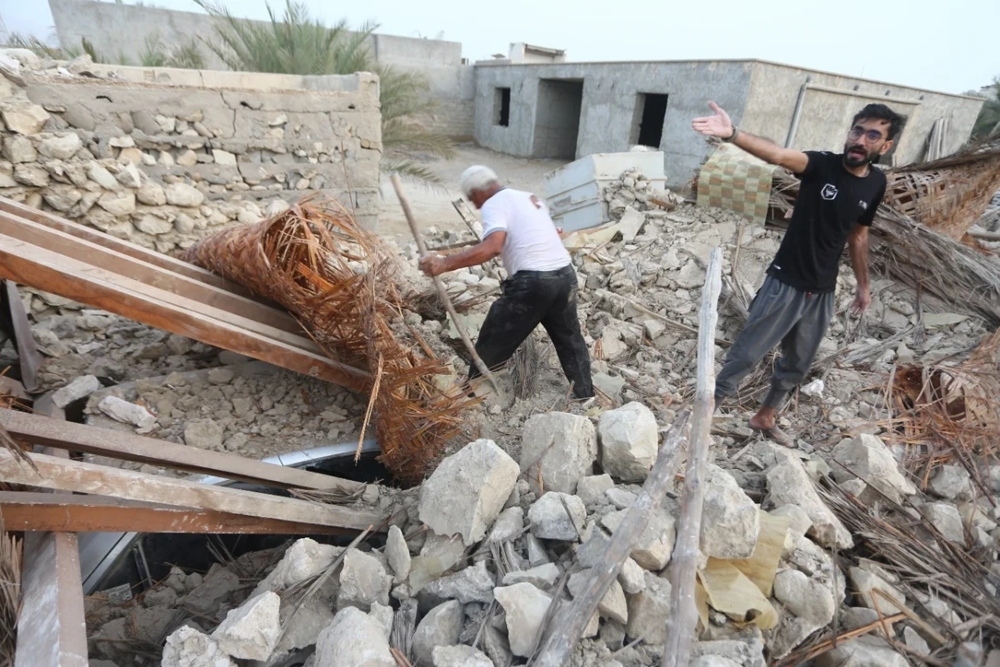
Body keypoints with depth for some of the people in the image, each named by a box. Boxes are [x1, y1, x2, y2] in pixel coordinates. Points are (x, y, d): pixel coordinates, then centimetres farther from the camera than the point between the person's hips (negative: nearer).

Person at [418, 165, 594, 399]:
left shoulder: (494, 204, -4)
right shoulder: (530, 198, 21)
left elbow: (492, 247, -24)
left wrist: (444, 263, -28)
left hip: (532, 283, -8)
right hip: (565, 275, 8)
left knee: (490, 347, 7)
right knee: (570, 340, 26)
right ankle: (585, 397, 37)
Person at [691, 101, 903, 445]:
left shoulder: (876, 184, 2)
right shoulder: (822, 164, -13)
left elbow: (858, 235, 15)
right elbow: (777, 154, -33)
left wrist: (863, 285, 21)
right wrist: (732, 134, -51)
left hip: (822, 293, 6)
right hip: (785, 283, -5)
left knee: (797, 364, 17)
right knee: (746, 354, -1)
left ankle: (765, 416, 38)